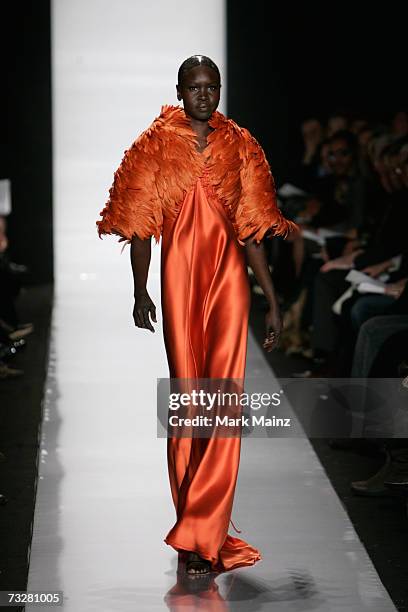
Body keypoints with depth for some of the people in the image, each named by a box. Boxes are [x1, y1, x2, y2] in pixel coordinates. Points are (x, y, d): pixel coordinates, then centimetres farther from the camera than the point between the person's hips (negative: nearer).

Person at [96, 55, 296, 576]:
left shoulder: (239, 147, 9)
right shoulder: (155, 147, 4)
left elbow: (251, 230, 10)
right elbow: (140, 225, 4)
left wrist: (272, 300, 8)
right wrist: (140, 293, -6)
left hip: (228, 278, 1)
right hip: (178, 278, -1)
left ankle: (198, 534, -7)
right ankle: (205, 532, 15)